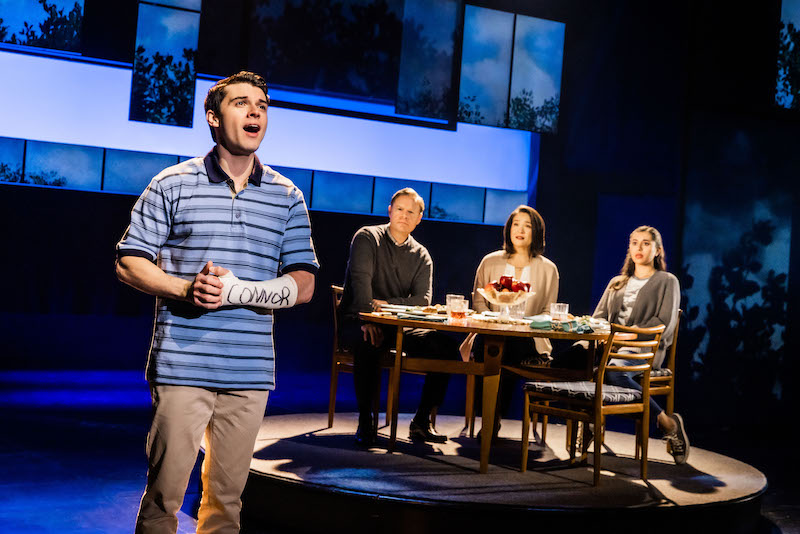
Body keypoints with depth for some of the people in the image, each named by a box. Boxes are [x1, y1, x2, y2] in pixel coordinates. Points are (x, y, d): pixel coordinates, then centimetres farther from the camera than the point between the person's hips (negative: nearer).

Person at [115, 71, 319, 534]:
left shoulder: (288, 197, 9)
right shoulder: (173, 185, 3)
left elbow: (303, 285, 5)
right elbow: (130, 262, 4)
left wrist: (239, 291, -12)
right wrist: (186, 290, -14)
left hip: (251, 373, 2)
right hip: (182, 368, -2)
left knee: (227, 495, 10)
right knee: (165, 491, -1)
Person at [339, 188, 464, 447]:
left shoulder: (422, 256, 13)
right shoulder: (367, 238, 1)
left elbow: (423, 299, 1)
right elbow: (360, 280, -14)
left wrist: (387, 304, -16)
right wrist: (368, 319, -29)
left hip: (401, 325, 4)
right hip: (359, 321, -4)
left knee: (447, 346, -18)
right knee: (368, 343, -39)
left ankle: (422, 421, -8)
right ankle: (365, 422, -25)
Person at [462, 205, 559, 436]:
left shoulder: (548, 269, 12)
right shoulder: (490, 262, 14)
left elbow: (547, 313, 9)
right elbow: (478, 301, 11)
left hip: (527, 339, -1)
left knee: (508, 352, -35)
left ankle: (494, 420, -20)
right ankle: (491, 418, -21)